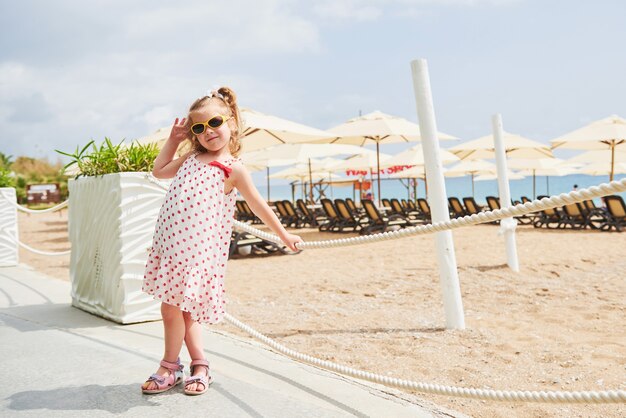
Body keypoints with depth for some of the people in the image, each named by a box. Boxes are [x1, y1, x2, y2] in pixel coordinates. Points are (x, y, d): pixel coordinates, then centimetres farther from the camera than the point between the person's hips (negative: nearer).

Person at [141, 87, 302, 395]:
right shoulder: (191, 158, 14)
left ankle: (169, 369, 14)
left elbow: (258, 206, 4)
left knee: (172, 307, -5)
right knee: (182, 307, 10)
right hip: (169, 242, 7)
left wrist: (284, 235, 9)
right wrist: (173, 140, 21)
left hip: (197, 247, -6)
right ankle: (200, 365, 21)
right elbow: (159, 171, 28)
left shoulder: (233, 169, -4)